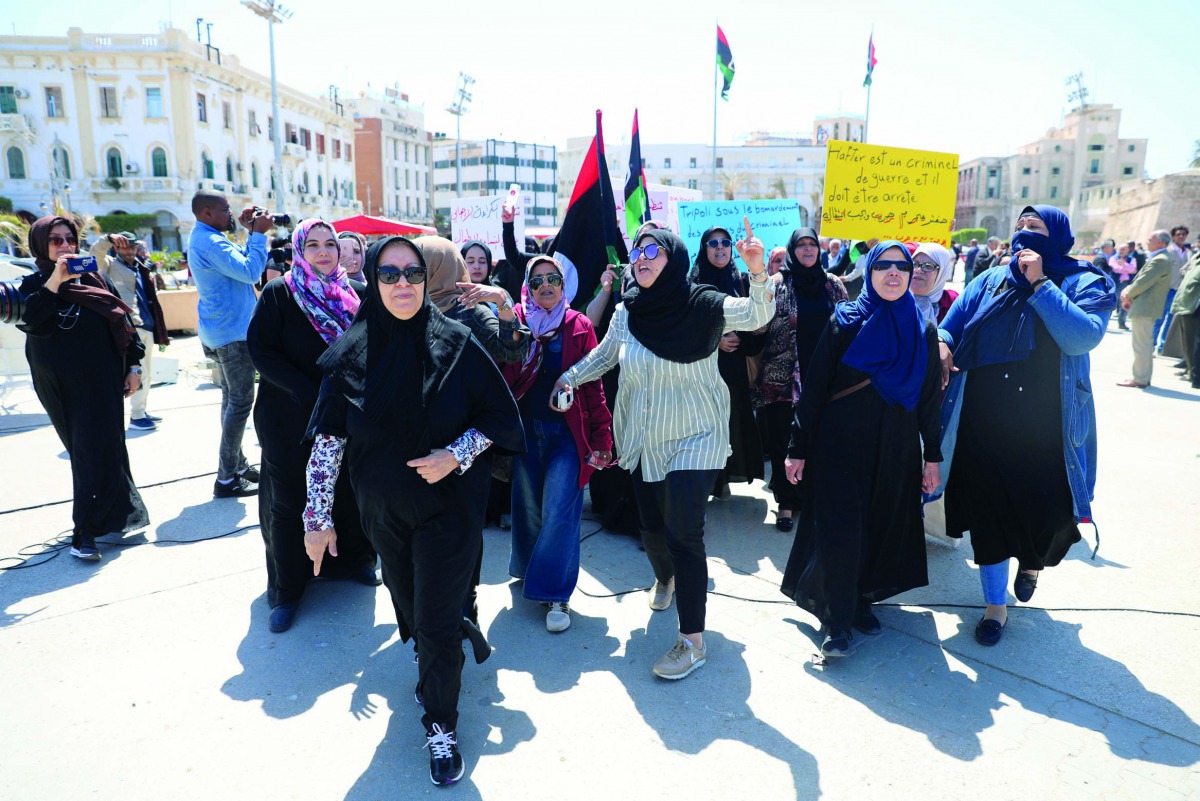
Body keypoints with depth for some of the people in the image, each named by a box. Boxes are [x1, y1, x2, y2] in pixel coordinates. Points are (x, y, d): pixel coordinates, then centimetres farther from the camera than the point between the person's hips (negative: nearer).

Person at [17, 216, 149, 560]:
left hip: (104, 382, 1)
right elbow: (29, 321, -19)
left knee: (99, 451, -3)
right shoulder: (33, 286, 1)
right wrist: (54, 282, -28)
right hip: (62, 388, -1)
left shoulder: (94, 278, 7)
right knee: (86, 452, 6)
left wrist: (133, 365, 3)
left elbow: (123, 320, 8)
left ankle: (86, 531, 5)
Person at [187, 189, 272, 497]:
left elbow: (240, 263, 15)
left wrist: (252, 233, 7)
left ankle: (237, 463, 27)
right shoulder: (211, 243, -18)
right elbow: (250, 272, -26)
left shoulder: (203, 238, 14)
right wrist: (259, 234, -18)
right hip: (232, 333, -11)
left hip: (221, 332, 11)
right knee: (240, 403, -7)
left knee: (232, 399, 16)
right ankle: (227, 479, -4)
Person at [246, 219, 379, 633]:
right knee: (289, 501, 3)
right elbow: (261, 351, -11)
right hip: (291, 417, -3)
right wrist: (309, 393, -20)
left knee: (349, 490, 10)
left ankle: (350, 559, 31)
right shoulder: (278, 294, -5)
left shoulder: (352, 293, 6)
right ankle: (285, 589, 17)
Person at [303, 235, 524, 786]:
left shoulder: (454, 343, -12)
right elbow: (328, 440, -3)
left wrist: (456, 455, -20)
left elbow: (499, 416, -5)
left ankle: (441, 725, 24)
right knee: (410, 606, 18)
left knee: (436, 621, 1)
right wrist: (318, 517, -3)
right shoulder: (353, 354, -7)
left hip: (449, 506, -3)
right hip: (384, 510, 3)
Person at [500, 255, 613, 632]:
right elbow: (501, 371, -12)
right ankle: (530, 571, 35)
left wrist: (602, 437, -3)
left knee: (558, 511, -6)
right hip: (525, 430, 2)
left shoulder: (579, 326, 2)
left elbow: (593, 386, 1)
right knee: (527, 506, 11)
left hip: (567, 433, -1)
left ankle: (555, 594, 7)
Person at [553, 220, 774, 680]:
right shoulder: (627, 312, -1)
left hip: (694, 439, -4)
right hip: (643, 440, 4)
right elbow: (602, 356, 15)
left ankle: (693, 640, 2)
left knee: (683, 531, -10)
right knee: (652, 526, 15)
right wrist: (568, 379, 7)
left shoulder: (704, 306, -11)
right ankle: (665, 578, 50)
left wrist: (758, 273, -41)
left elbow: (757, 316, -25)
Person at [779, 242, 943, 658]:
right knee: (840, 528, -3)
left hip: (897, 447, 3)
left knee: (883, 525, 10)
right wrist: (798, 447, -8)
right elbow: (814, 386, -6)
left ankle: (862, 598, 30)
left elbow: (930, 397, 8)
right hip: (841, 443, -3)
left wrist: (932, 456, 6)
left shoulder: (923, 331, 5)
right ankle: (837, 619, 10)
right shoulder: (844, 320, -4)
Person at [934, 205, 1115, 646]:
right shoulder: (989, 282, 9)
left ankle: (1030, 561, 36)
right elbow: (950, 325, 12)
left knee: (1050, 515, -2)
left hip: (1046, 430, -2)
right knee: (988, 513, 7)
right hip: (983, 424, 3)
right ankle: (995, 605, 25)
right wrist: (943, 345, -12)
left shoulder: (1085, 283, -1)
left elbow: (1084, 336, -19)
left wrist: (1039, 283, -17)